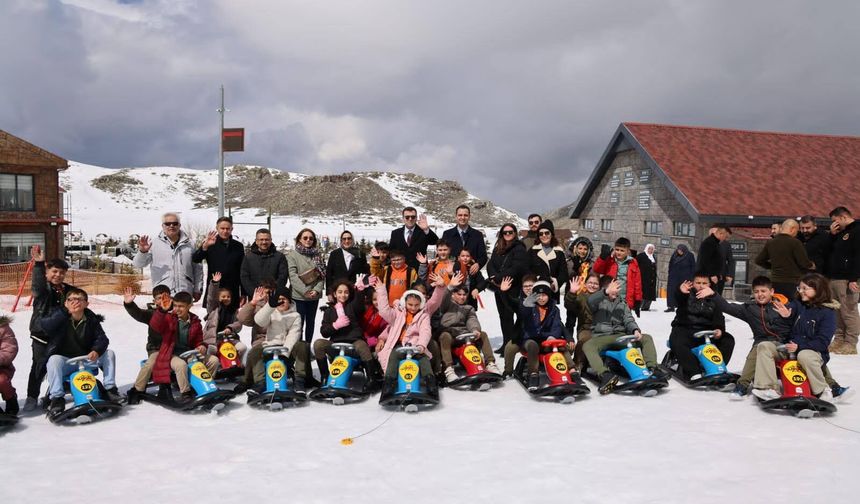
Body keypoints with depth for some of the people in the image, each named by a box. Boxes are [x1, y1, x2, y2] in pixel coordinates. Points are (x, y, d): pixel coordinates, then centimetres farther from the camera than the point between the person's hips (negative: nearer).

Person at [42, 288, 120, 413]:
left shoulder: (91, 319, -1)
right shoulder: (60, 316, -5)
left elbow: (102, 338, -9)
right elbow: (45, 326, -25)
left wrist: (96, 351, -31)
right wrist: (65, 311, -24)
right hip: (65, 361, -2)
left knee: (109, 354, -14)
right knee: (54, 360, -34)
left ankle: (110, 389, -6)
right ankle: (56, 397, -31)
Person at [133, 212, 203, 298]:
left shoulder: (189, 244, 11)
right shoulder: (154, 243, 5)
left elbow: (198, 268, 13)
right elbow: (138, 264, 1)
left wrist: (197, 290, 9)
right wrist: (142, 251, -20)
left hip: (185, 294, 2)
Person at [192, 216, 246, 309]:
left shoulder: (238, 246, 7)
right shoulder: (210, 244, 2)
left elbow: (242, 271, 9)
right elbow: (195, 259, -12)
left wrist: (243, 294, 6)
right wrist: (205, 246, -31)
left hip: (232, 292, 2)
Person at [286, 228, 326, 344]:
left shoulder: (317, 255, 9)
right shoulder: (292, 254, -4)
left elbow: (322, 275, 4)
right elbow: (293, 276, -11)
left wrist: (317, 290, -11)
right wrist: (305, 291, -17)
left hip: (314, 296, 4)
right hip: (298, 296, -4)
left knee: (310, 322, 13)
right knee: (299, 323, -1)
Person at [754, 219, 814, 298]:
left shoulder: (770, 242, 6)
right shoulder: (794, 242, -11)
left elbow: (758, 260, 12)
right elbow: (804, 263, -10)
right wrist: (812, 266, 11)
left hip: (775, 282, 6)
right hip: (791, 283, -5)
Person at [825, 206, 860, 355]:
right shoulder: (841, 233, 21)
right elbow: (830, 252, 24)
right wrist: (833, 235, 12)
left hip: (847, 280, -9)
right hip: (834, 279, 9)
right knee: (837, 312, 11)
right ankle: (839, 340, 17)